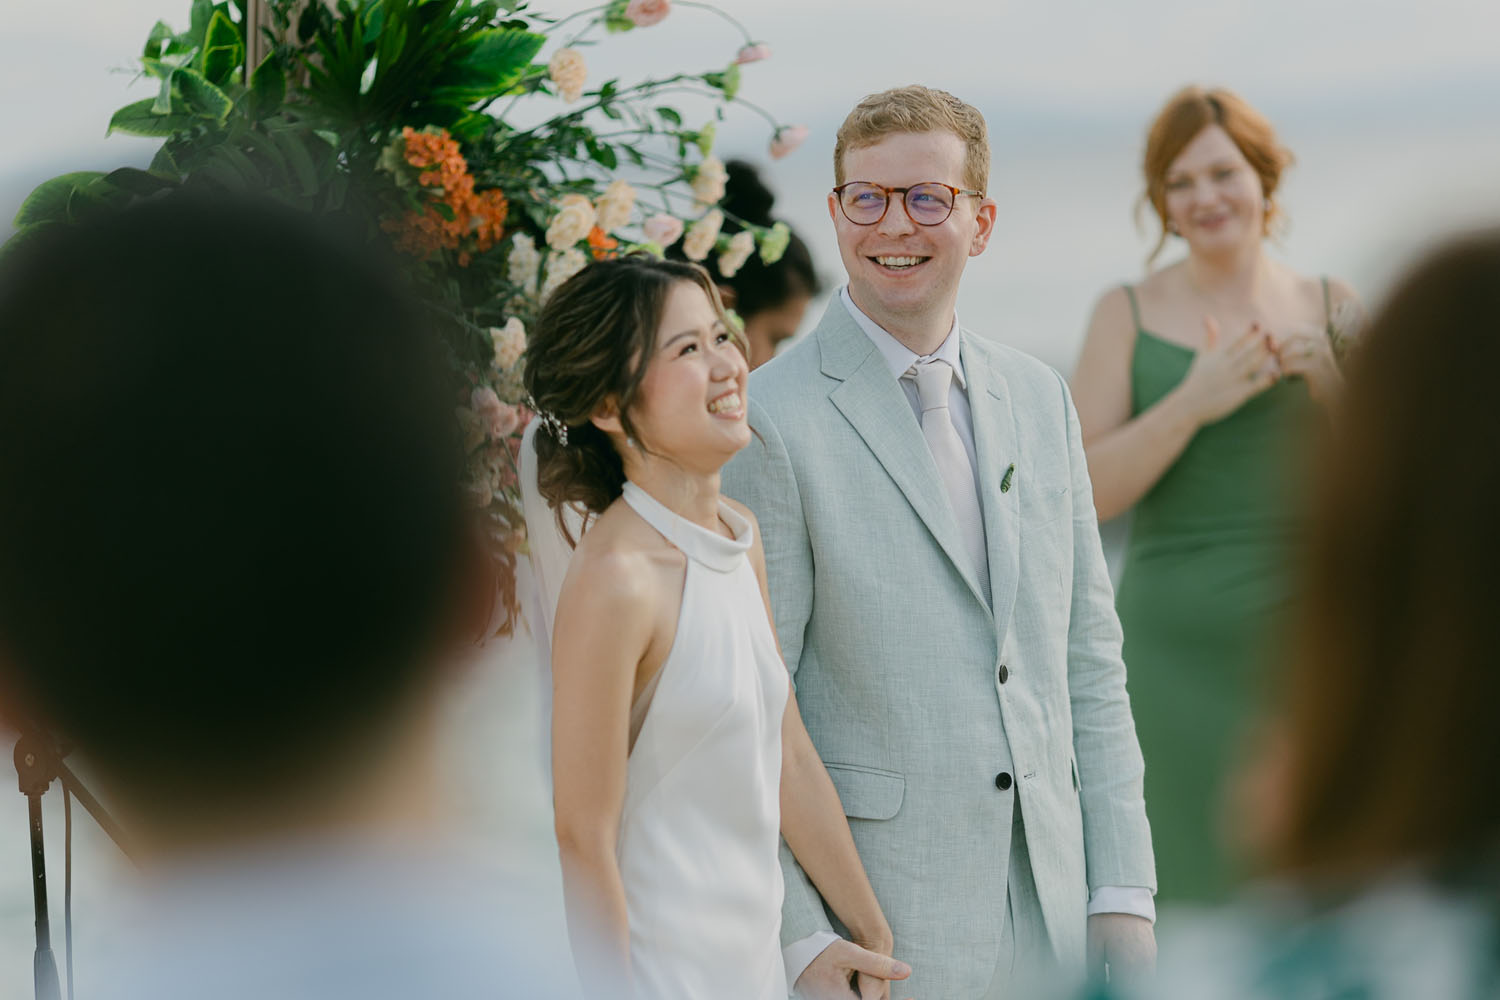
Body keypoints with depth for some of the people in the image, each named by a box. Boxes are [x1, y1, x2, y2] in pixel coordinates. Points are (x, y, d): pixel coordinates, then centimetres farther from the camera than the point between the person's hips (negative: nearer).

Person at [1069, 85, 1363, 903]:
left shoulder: (1332, 310, 10)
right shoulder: (1129, 314, 5)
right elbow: (1084, 495, -3)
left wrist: (1334, 389, -7)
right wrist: (1192, 403, -14)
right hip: (1179, 648, -1)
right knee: (1195, 886, -4)